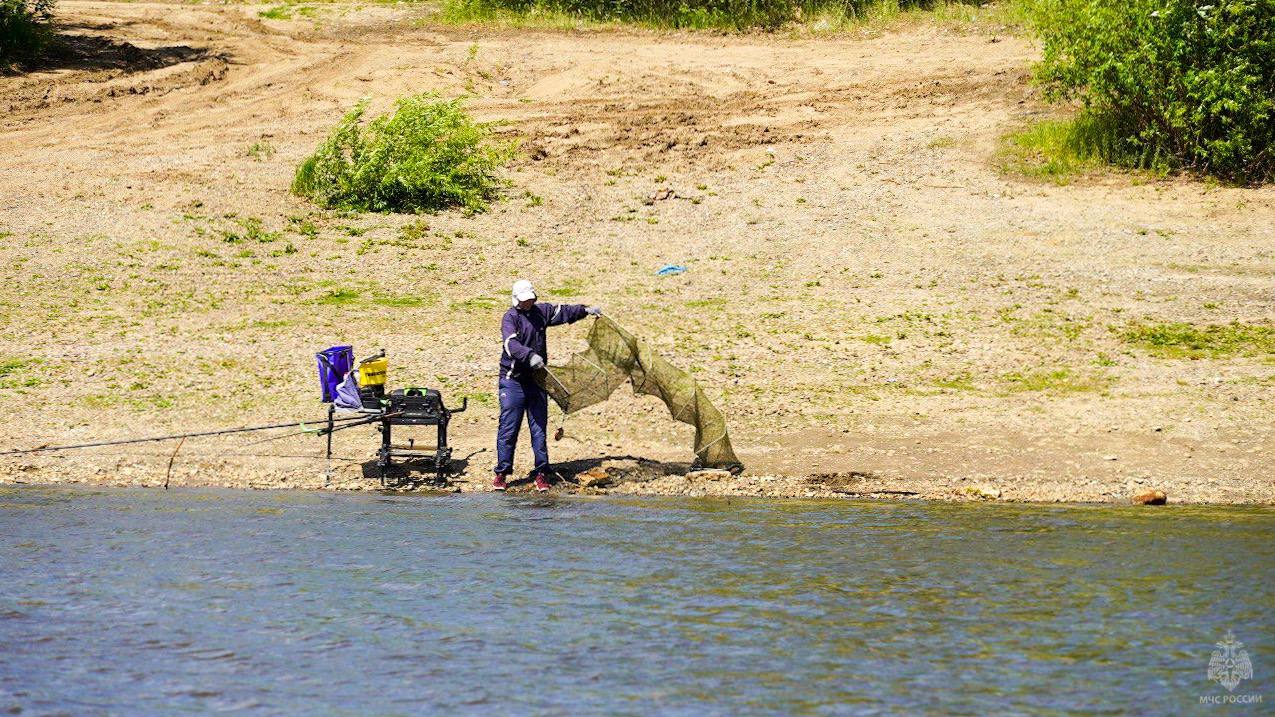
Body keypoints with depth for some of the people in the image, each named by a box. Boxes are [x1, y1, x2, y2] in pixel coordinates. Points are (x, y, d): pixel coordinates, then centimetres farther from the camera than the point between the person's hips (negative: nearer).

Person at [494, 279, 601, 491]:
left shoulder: (541, 311, 9)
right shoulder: (510, 318, -11)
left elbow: (562, 311, 27)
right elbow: (511, 344, -28)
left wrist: (585, 310, 26)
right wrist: (530, 356, -43)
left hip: (536, 379, 6)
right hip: (513, 380, -6)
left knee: (539, 428, 5)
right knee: (508, 428, -5)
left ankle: (540, 474, 10)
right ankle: (502, 473, 3)